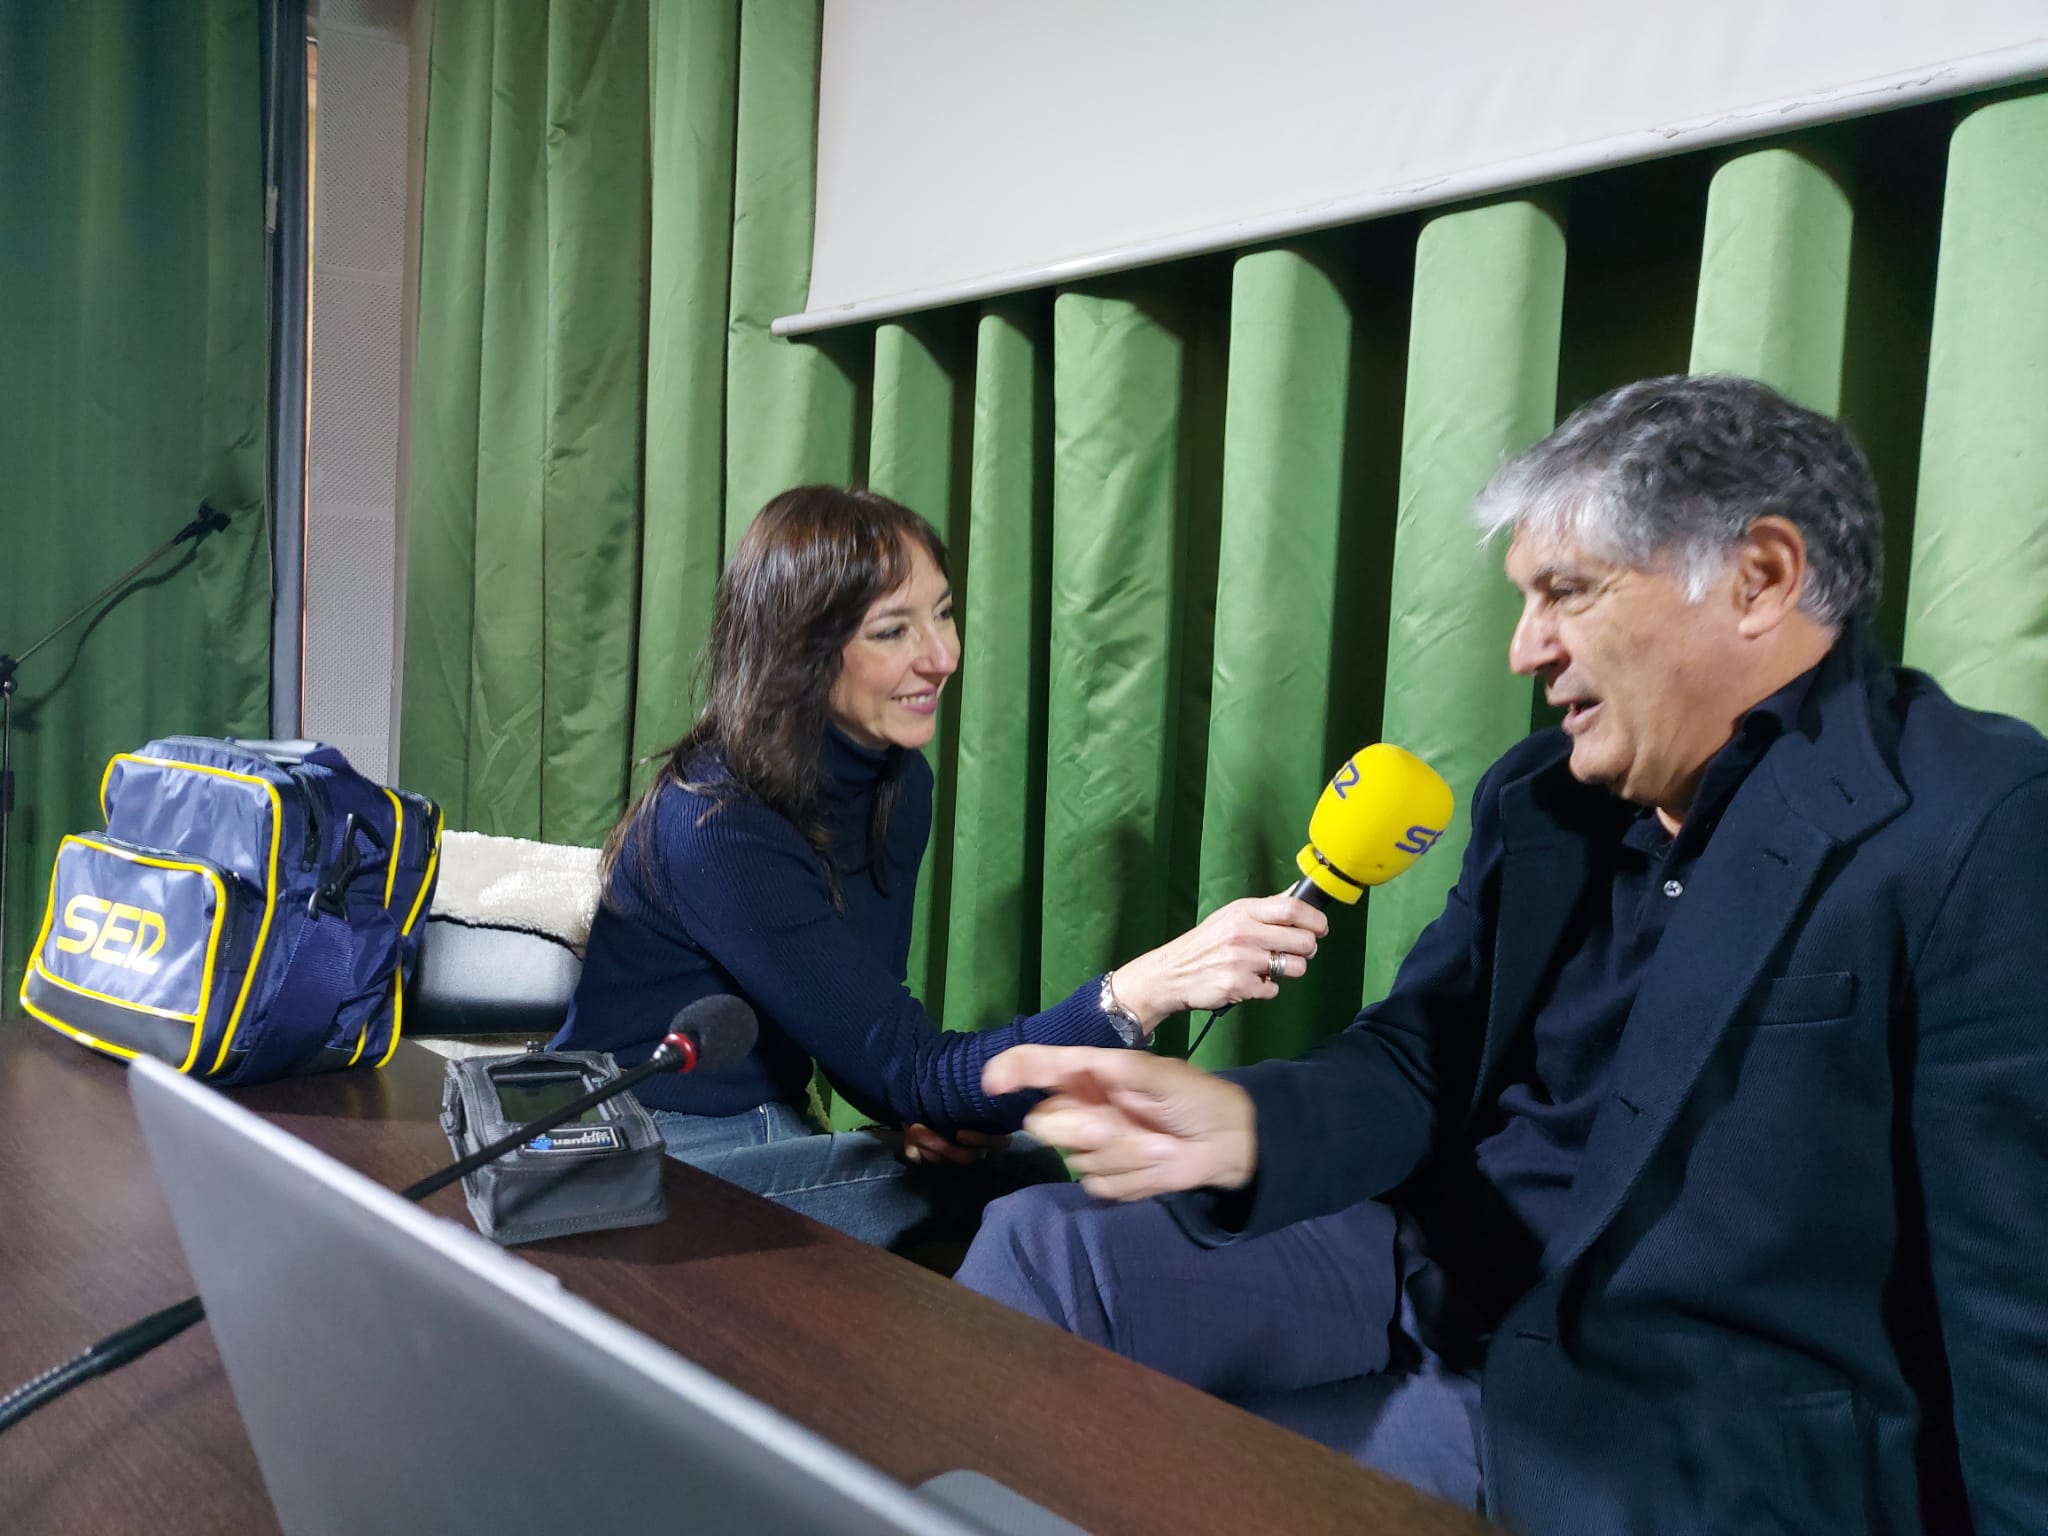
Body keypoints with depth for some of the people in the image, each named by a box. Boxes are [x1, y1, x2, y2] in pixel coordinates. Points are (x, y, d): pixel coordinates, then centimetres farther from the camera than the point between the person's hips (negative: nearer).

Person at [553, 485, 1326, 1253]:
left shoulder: (900, 782, 1)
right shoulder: (715, 824, -26)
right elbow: (912, 1074, -29)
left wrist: (922, 1109, -16)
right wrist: (1149, 989, -42)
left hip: (771, 1133, 7)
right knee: (1022, 1182, -24)